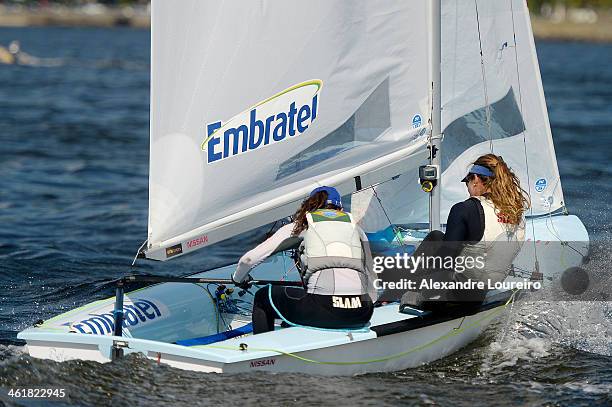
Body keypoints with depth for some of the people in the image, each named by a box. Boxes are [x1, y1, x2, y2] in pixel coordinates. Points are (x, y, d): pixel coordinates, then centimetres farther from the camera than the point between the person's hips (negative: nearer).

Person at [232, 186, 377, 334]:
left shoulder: (302, 225, 18)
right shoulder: (355, 226, 25)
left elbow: (249, 259, 19)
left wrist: (238, 278, 39)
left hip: (323, 307, -3)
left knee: (262, 297, 23)